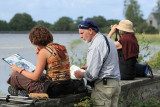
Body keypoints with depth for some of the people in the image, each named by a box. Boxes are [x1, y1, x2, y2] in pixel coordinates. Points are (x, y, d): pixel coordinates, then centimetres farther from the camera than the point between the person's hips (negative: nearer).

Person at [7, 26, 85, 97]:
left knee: (15, 75, 7)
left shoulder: (44, 51, -12)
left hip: (52, 90, -8)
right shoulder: (62, 48, 9)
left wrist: (18, 70, 5)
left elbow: (35, 77, -10)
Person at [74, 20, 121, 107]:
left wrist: (81, 74, 1)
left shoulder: (96, 45, -15)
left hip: (103, 84, -9)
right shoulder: (108, 40, 16)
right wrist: (88, 67, 20)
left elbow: (92, 74, -18)